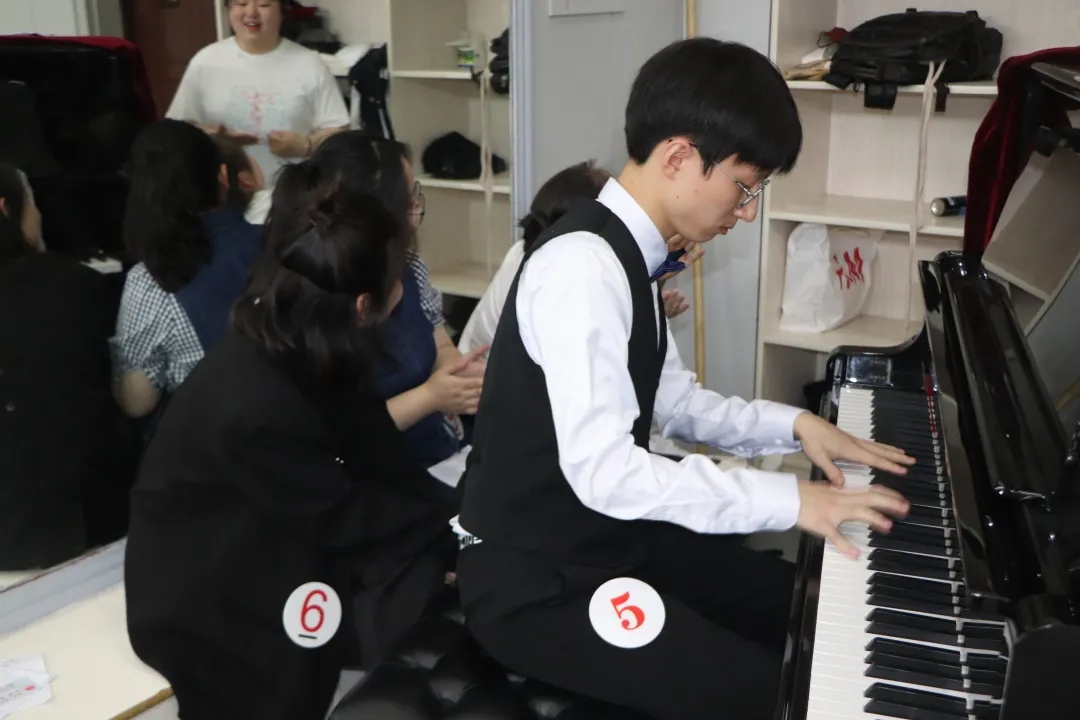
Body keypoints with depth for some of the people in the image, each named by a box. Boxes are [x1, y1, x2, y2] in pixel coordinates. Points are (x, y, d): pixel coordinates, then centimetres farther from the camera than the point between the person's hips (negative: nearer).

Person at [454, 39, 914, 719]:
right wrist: (787, 498, -25)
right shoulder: (584, 264, -26)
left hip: (610, 534, 9)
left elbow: (672, 402, 14)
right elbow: (603, 470, -32)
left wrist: (793, 424, 4)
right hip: (538, 581, -9)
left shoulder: (629, 254, 5)